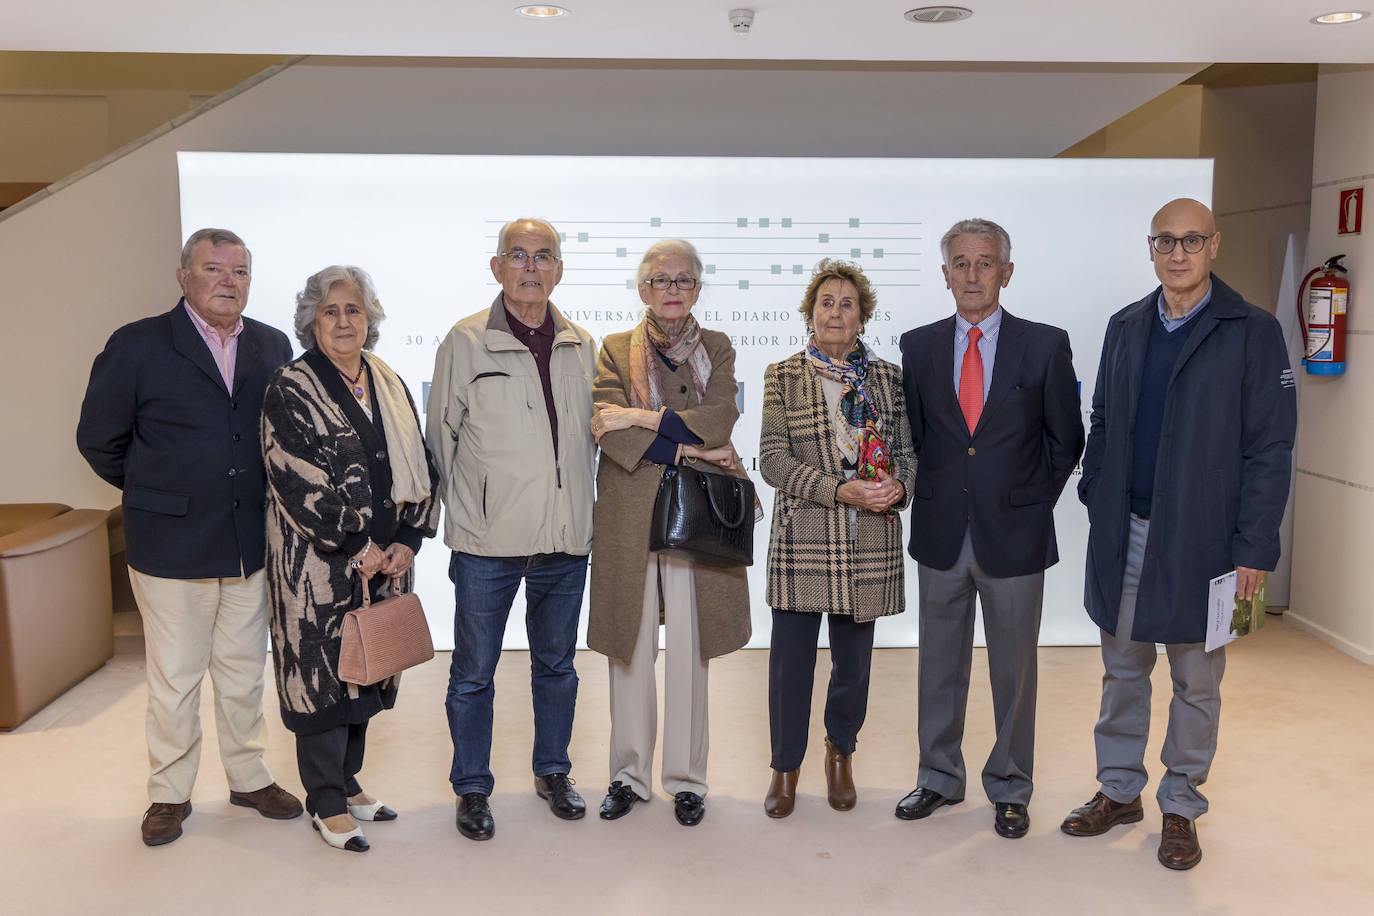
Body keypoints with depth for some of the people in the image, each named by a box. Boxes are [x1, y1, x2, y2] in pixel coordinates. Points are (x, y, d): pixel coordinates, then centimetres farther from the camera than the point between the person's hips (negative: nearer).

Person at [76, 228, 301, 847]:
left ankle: (249, 777, 30)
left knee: (244, 673, 15)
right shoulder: (138, 345, -5)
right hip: (172, 543, -3)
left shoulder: (273, 347, 4)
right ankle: (169, 793, 25)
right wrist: (155, 494, 8)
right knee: (174, 679, 8)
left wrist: (260, 496, 5)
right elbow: (98, 439, 3)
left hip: (252, 544, 3)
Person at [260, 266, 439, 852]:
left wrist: (408, 540, -2)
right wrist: (355, 547, -14)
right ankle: (326, 804, 16)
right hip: (319, 563, -5)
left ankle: (347, 782, 30)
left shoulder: (389, 385, 10)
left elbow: (419, 468, 9)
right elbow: (297, 480, -15)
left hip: (386, 560, 6)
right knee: (323, 673, 2)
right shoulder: (291, 390, -7)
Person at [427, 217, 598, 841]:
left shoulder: (582, 346, 7)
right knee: (473, 672, 8)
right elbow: (441, 434, 2)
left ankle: (553, 773, 35)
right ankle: (472, 789, 25)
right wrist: (469, 508, 4)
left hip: (567, 537, 4)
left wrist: (576, 503, 11)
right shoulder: (466, 342, -4)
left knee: (556, 664, 17)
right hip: (488, 539, -3)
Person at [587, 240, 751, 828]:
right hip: (628, 519, 0)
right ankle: (629, 774, 22)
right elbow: (607, 428, -8)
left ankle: (687, 779, 17)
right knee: (631, 652, 7)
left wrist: (643, 417, -12)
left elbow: (719, 420, -8)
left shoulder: (717, 349, 10)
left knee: (689, 653, 4)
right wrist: (685, 449, -15)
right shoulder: (616, 350, 9)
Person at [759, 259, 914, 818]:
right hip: (802, 539, -2)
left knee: (854, 657, 11)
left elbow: (907, 451, 13)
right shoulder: (783, 377, 3)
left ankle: (840, 751, 35)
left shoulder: (887, 377, 10)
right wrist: (840, 489, -15)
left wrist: (899, 486, -10)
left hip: (871, 542, 2)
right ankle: (786, 766, 22)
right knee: (791, 656, 2)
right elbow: (772, 458, -4)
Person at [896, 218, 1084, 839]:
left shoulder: (1045, 346, -3)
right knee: (940, 665, 14)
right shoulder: (918, 347, 3)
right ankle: (939, 777, 30)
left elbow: (1066, 440, 4)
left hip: (1014, 536, -2)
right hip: (940, 533, 2)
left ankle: (1010, 788, 28)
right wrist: (929, 498, 3)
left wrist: (1034, 503, 2)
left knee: (1014, 668, 10)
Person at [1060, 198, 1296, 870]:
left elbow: (1270, 448, -8)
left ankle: (1181, 808, 26)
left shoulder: (1252, 333, -5)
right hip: (1123, 535, 4)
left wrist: (1255, 548, -11)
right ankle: (1119, 791, 30)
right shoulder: (1124, 328, 8)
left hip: (1200, 539, -4)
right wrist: (1096, 502, 5)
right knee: (1122, 670, 14)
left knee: (1196, 683, 10)